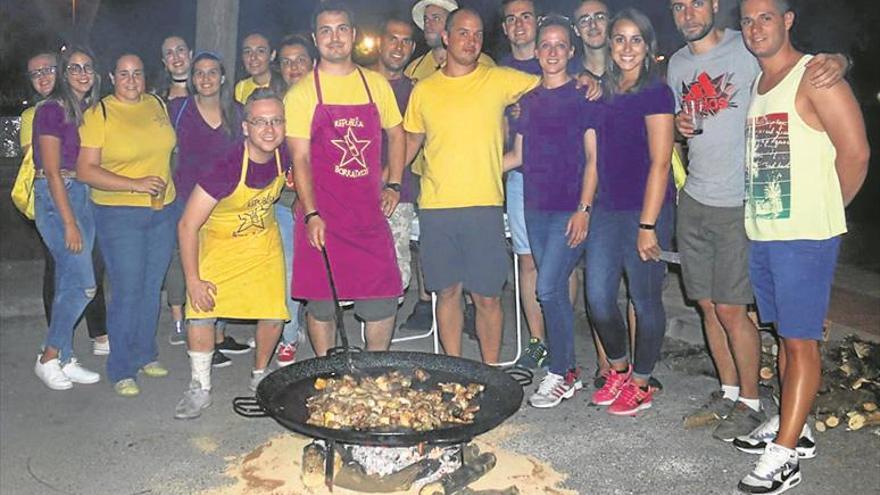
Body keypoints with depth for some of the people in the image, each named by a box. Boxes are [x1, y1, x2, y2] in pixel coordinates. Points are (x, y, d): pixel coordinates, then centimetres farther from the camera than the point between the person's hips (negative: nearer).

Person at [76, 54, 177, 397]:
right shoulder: (98, 114, -6)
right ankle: (121, 370, 9)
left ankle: (145, 354, 28)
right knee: (127, 292, -5)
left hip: (163, 211, 5)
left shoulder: (158, 105, 8)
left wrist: (165, 183, 12)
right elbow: (85, 171, -11)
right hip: (119, 215, -5)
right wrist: (135, 184, -19)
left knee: (152, 288, 12)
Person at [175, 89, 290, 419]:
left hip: (265, 242, 4)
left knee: (274, 314, -1)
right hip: (219, 243, -3)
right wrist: (193, 280, -21)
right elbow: (187, 225, -24)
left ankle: (260, 375, 26)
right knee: (201, 310, -14)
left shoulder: (284, 157, -16)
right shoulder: (227, 168, -30)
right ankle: (200, 388, 8)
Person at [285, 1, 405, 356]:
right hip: (322, 215, -2)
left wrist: (393, 185, 9)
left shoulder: (376, 84, 10)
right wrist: (311, 214, -15)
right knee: (321, 301, 3)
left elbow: (395, 133, 21)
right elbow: (300, 158, -5)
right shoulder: (301, 93, 0)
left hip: (369, 211, 3)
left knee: (383, 299, 2)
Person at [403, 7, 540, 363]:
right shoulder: (423, 90, 10)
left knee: (487, 296, 3)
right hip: (435, 207, 2)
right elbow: (411, 141, 19)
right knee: (447, 292, 10)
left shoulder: (500, 80, 3)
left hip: (484, 205, -2)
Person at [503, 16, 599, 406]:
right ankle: (570, 373, 20)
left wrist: (584, 209, -13)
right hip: (535, 208, 5)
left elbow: (593, 158, -5)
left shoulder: (583, 96, -2)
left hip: (570, 209, -5)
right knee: (556, 290, 9)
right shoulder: (528, 99, 13)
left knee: (548, 289, -11)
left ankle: (560, 374, 5)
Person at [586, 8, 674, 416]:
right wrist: (587, 206, 9)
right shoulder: (605, 92, 12)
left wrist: (648, 225, -16)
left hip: (644, 211, -6)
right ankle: (618, 369, 31)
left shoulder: (655, 93, -8)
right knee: (598, 298, 7)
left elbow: (659, 163, -12)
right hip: (606, 209, 6)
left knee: (645, 300, 5)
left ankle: (640, 383, 22)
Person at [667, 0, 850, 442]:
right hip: (693, 201, 6)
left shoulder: (748, 49, -7)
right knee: (708, 305, 11)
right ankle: (728, 393, 27)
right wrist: (678, 124, -1)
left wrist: (836, 60, -27)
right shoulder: (676, 63, 11)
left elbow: (805, 62, -4)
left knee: (731, 309, -3)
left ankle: (750, 403, 15)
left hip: (739, 204, -6)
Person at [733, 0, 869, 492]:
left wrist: (823, 211, -3)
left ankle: (784, 456, 1)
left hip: (805, 236, -7)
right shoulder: (754, 84, 15)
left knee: (801, 340, -3)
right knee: (786, 335, 16)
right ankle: (789, 422, 28)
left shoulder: (814, 76, -8)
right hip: (761, 233, 7)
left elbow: (856, 152, -11)